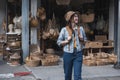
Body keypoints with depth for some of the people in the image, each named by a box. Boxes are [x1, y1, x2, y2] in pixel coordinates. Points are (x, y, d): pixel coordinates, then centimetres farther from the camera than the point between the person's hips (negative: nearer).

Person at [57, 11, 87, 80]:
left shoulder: (81, 28, 4)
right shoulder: (64, 29, -4)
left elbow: (85, 40, 16)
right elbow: (59, 42, 1)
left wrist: (82, 39, -6)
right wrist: (67, 41, -15)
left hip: (78, 54, 1)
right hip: (68, 54, -1)